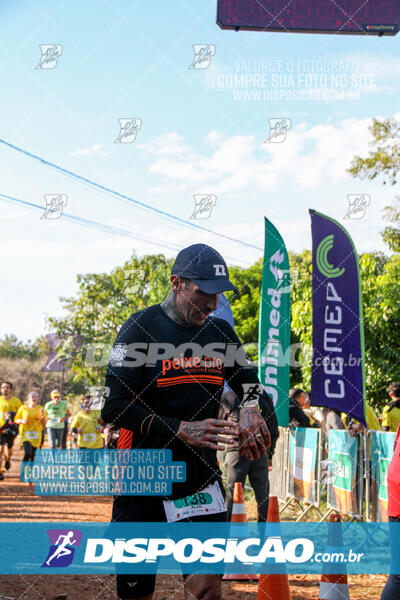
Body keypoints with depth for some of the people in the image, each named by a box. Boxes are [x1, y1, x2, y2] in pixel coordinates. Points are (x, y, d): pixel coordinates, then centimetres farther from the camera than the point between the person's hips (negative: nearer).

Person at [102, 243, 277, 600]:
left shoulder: (221, 332, 6)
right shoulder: (141, 328, -8)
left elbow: (249, 383, 16)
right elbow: (113, 407, -15)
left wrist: (250, 409, -9)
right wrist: (182, 429, -24)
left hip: (202, 476, 3)